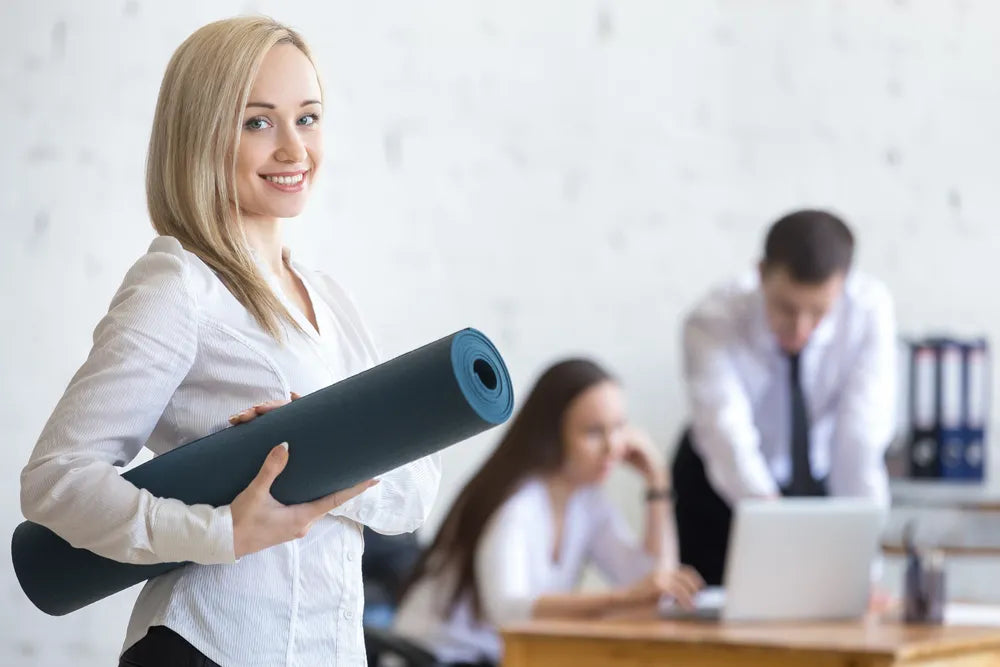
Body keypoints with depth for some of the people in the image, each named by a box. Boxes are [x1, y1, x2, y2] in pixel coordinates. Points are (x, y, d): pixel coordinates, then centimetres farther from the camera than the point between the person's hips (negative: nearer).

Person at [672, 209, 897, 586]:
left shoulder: (870, 308, -26)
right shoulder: (712, 324, -31)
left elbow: (861, 440, -32)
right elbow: (729, 439, -44)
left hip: (825, 481, 1)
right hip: (724, 487, -1)